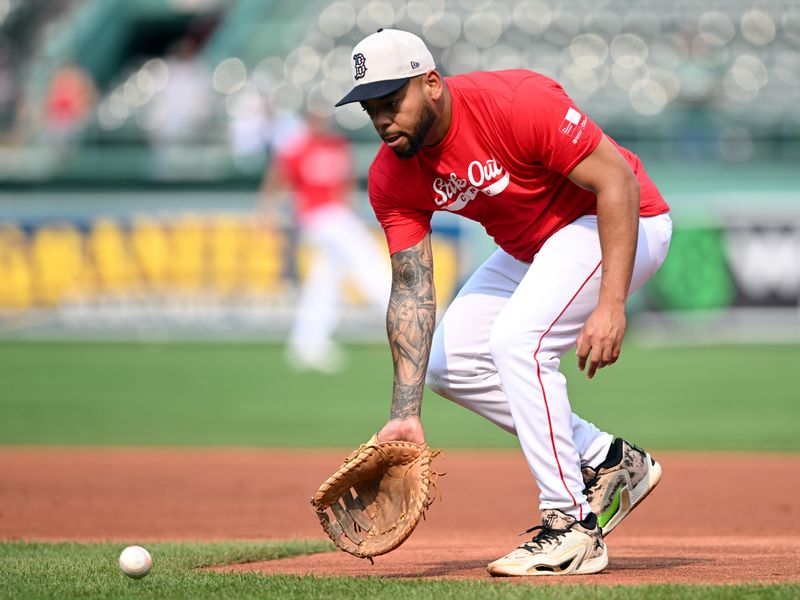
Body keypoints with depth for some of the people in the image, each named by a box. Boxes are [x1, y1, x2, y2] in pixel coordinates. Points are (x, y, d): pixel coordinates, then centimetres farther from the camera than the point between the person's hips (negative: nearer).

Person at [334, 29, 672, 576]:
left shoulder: (517, 104, -31)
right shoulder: (391, 177, -10)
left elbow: (618, 180, -30)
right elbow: (412, 289, -11)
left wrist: (611, 304, -38)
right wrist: (406, 415, -20)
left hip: (623, 223, -9)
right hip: (532, 249, 9)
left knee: (516, 338, -27)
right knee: (447, 362, 5)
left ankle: (573, 528, -18)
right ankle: (606, 461, 13)